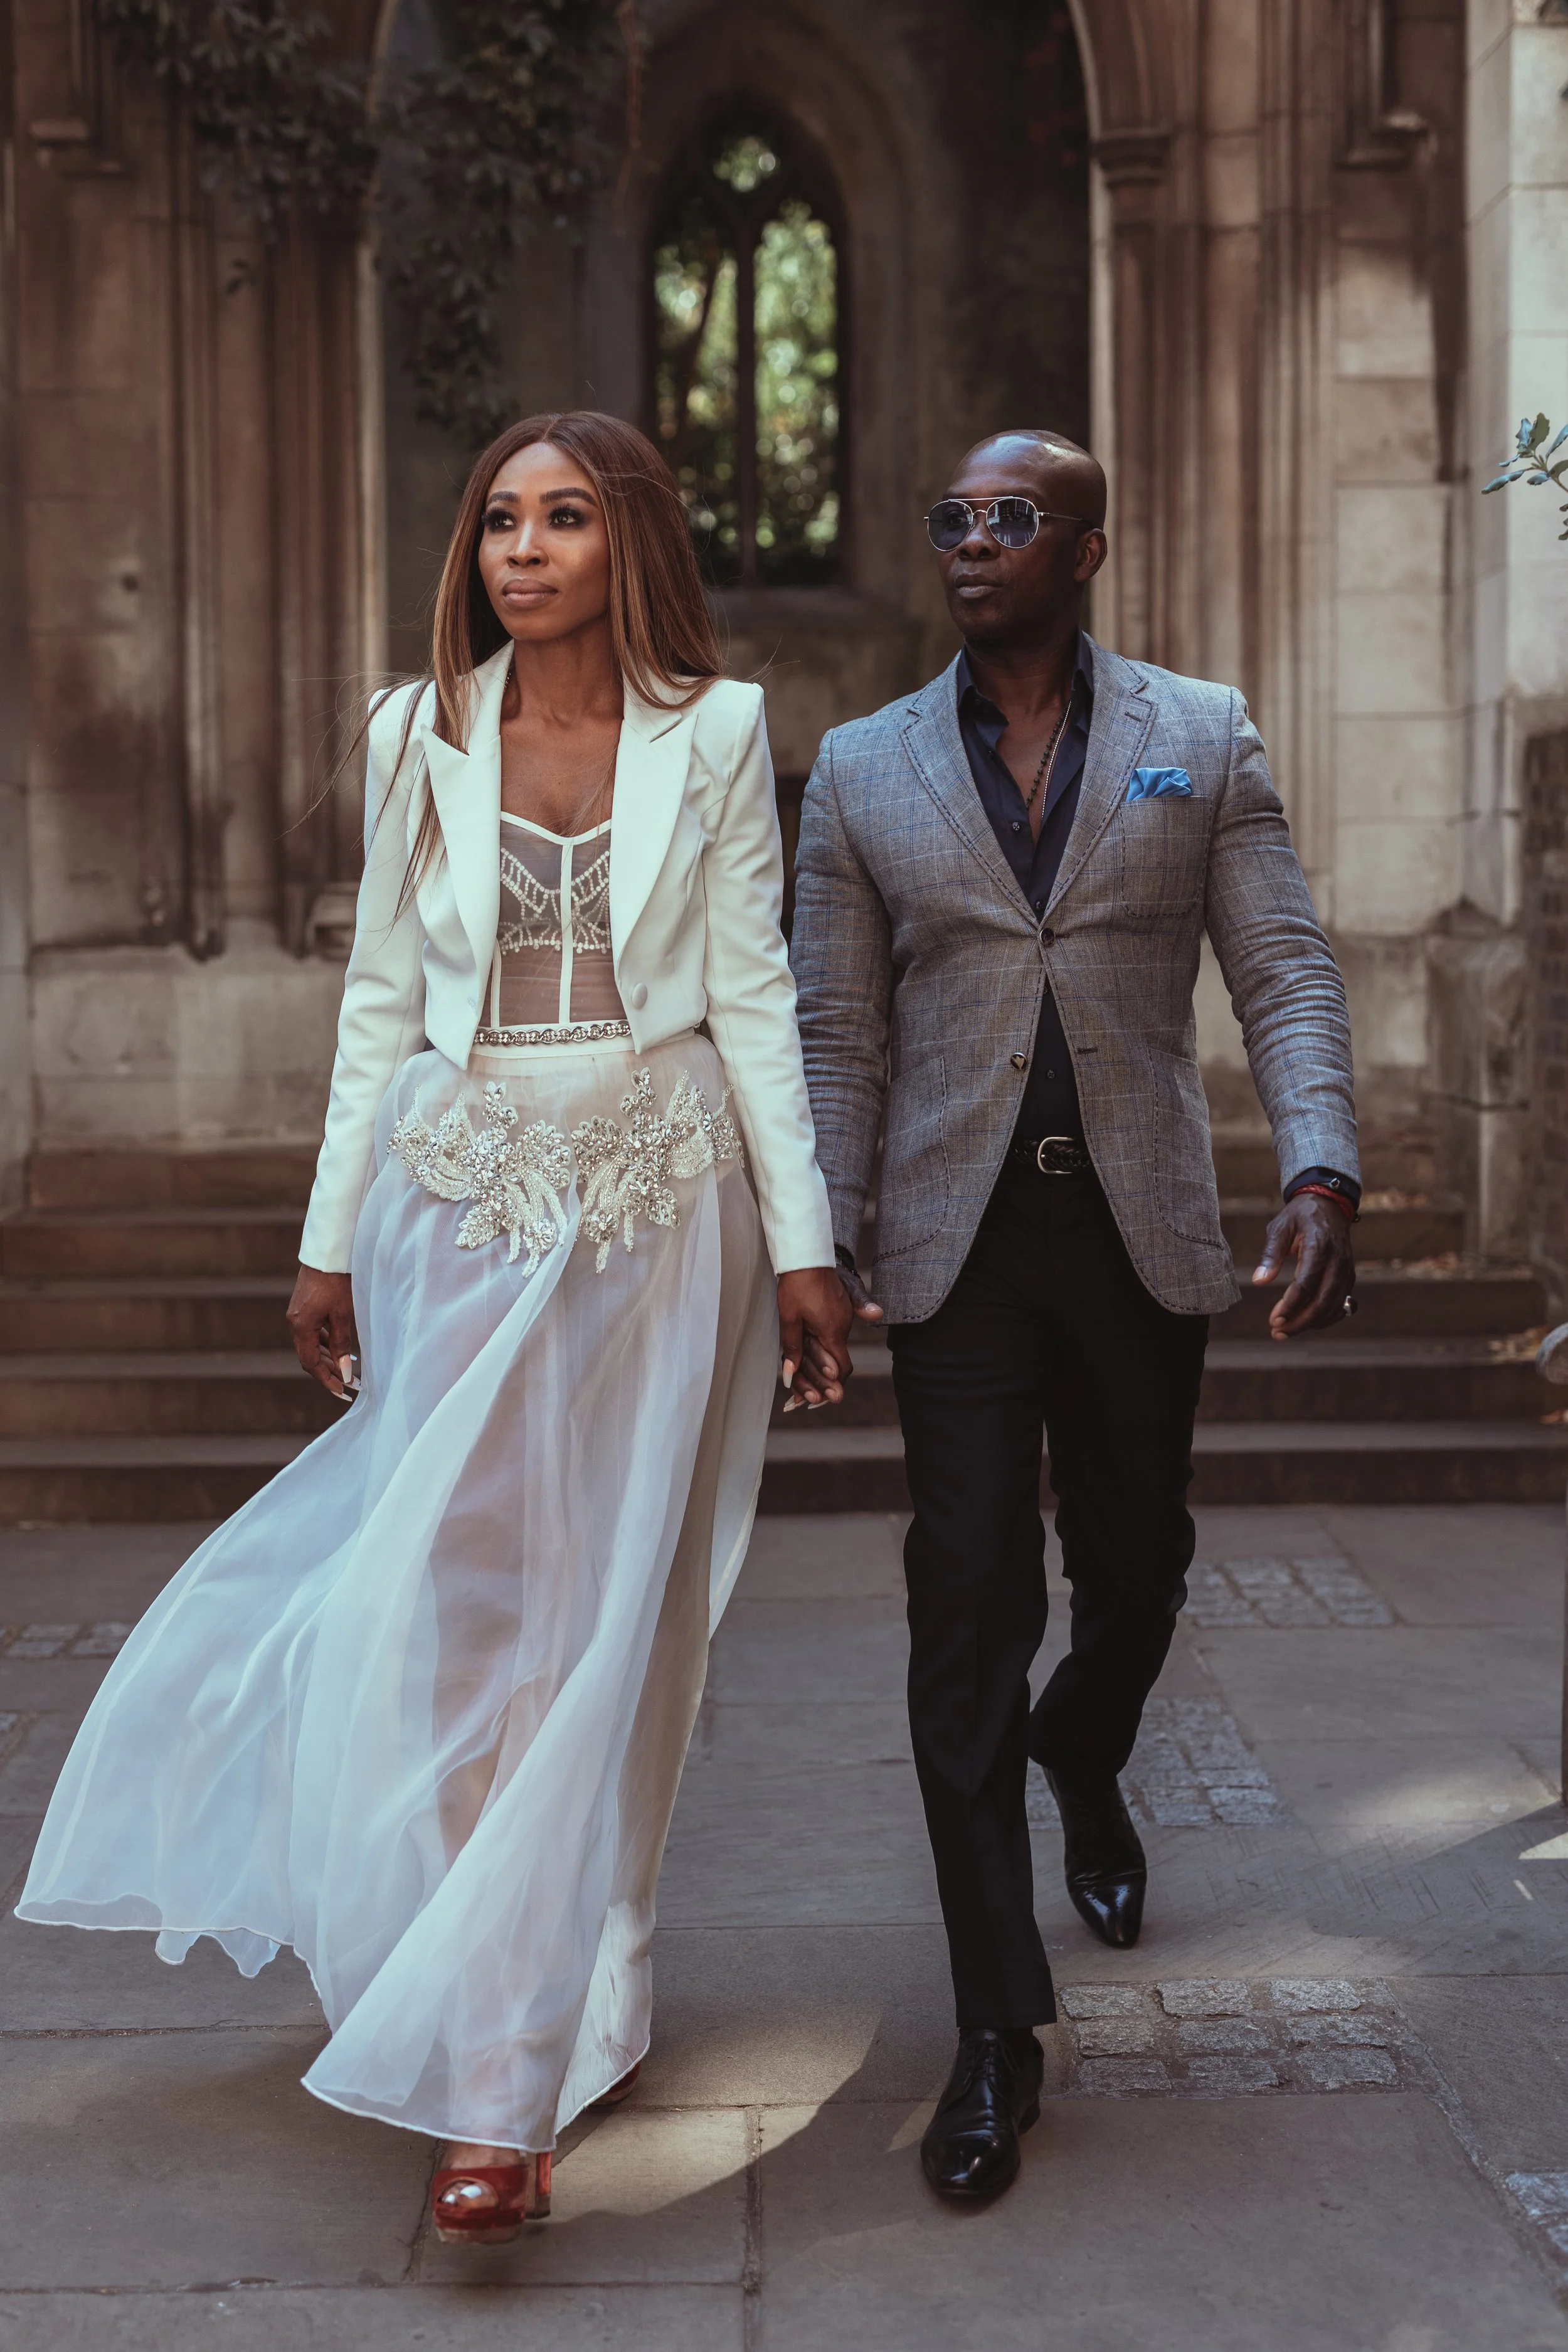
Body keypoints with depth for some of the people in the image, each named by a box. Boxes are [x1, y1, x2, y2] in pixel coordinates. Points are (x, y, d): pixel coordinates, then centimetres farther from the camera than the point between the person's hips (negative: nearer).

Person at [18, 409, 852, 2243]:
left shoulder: (715, 734, 2)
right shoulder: (421, 738, 7)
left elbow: (752, 995, 1)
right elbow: (380, 1004, 9)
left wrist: (802, 1242, -3)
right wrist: (331, 1241, 7)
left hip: (660, 1205, -1)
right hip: (463, 1199, 1)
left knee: (606, 1612, 1)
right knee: (460, 1599, -2)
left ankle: (504, 2058, 16)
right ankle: (498, 2058, 11)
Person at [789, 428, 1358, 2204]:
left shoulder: (1201, 738, 5)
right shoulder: (862, 771, 6)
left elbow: (1285, 976, 1)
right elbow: (835, 1037, 7)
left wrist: (1322, 1171, -14)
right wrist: (818, 1241, -3)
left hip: (1144, 1233, 1)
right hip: (956, 1244, 0)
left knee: (1136, 1569, 13)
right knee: (968, 1609, -4)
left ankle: (1082, 1760, 50)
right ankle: (997, 2036, 4)